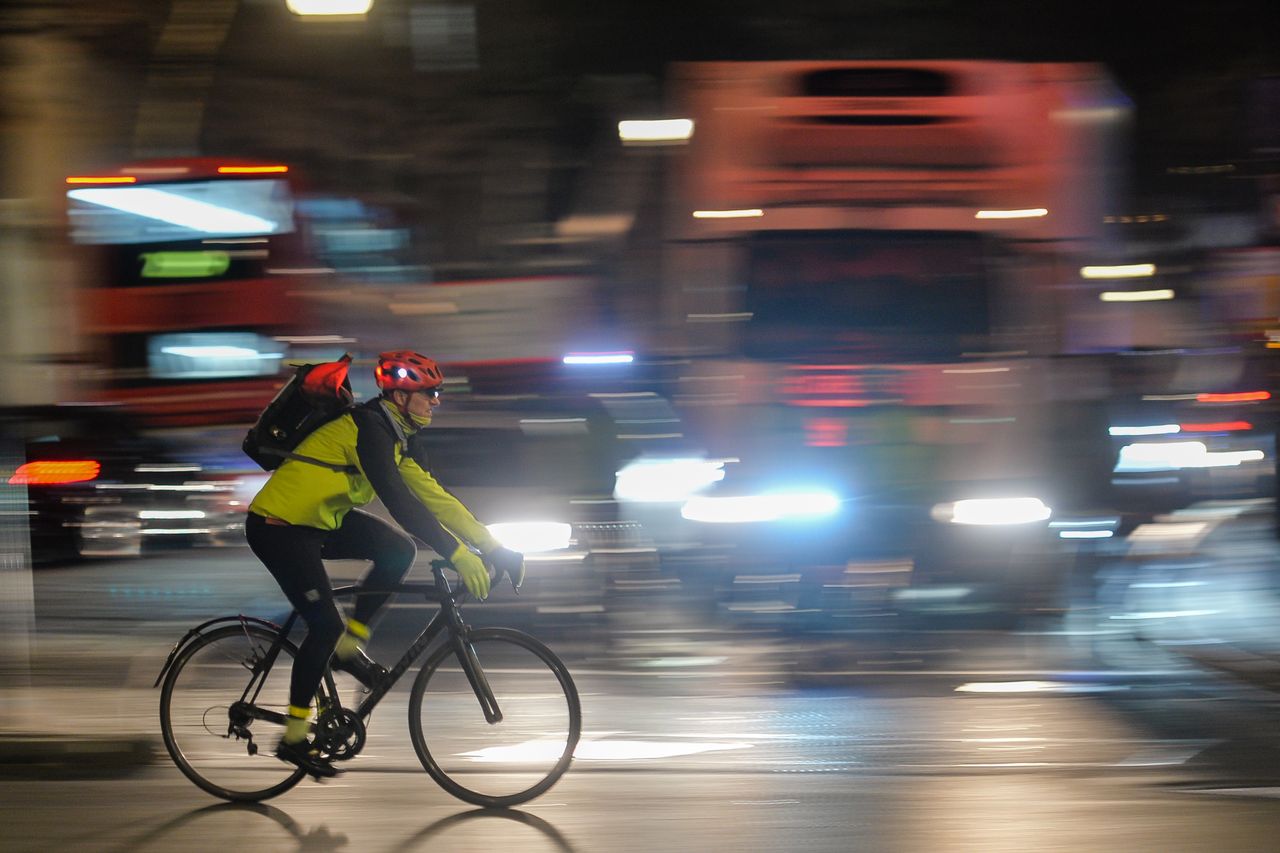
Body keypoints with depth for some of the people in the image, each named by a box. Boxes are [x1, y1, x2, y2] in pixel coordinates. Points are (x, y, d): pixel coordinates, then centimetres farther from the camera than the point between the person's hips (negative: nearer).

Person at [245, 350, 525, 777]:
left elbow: (431, 494, 5)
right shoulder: (367, 429, -24)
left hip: (318, 518, 9)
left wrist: (492, 546, -1)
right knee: (325, 624, -13)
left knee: (399, 550, -5)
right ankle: (294, 738, 0)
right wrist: (458, 554, -38)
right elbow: (399, 501, -34)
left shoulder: (402, 436, 4)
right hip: (278, 527, -9)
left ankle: (348, 647, 6)